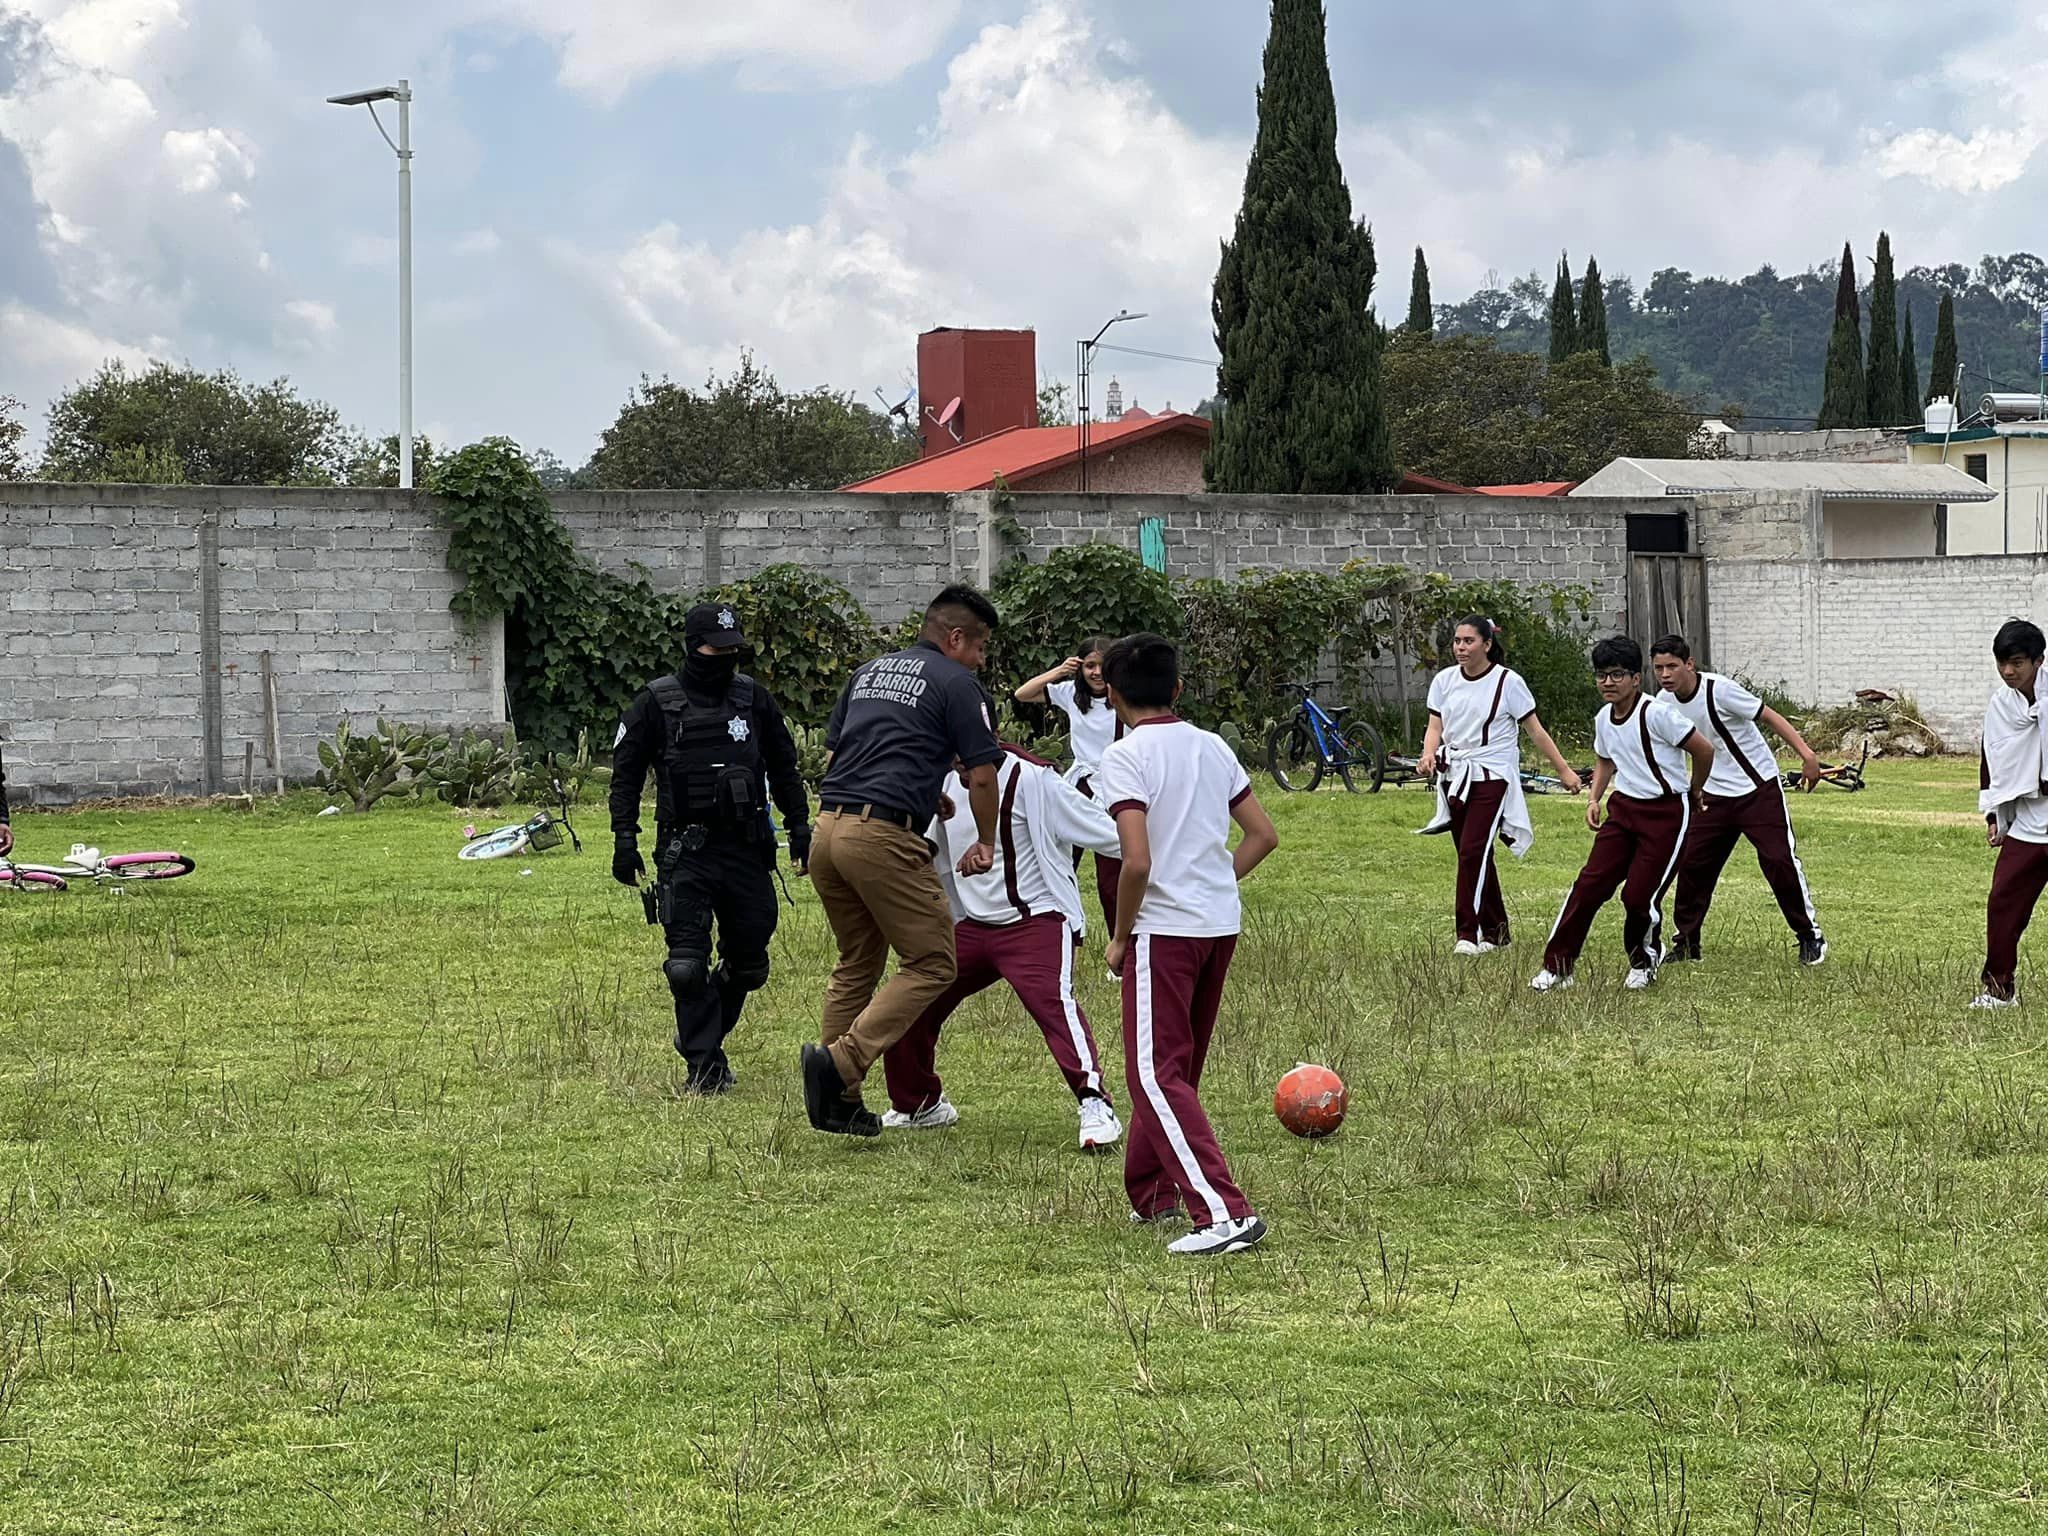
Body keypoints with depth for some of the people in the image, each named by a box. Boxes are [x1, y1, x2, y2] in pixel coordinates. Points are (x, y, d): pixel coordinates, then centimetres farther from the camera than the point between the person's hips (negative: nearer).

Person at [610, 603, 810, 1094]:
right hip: (685, 853, -3)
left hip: (747, 850, 3)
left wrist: (800, 828, 11)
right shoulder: (657, 703, -2)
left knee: (748, 961, 8)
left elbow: (784, 770, 15)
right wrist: (624, 841, -4)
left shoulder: (753, 699, 7)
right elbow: (626, 773, 2)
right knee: (688, 964, -9)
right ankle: (705, 1066, 0)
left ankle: (701, 1038, 31)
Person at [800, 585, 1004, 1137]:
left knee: (857, 964, 19)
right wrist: (986, 843, 19)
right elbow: (981, 776, 3)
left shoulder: (868, 672, 23)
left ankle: (838, 1101, 18)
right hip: (884, 836, -8)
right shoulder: (956, 684, 2)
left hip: (828, 826, 8)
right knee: (932, 964, -1)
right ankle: (841, 1060, -15)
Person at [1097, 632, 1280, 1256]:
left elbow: (1137, 861, -21)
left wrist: (1120, 937, -8)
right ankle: (1151, 1193, 32)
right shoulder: (1212, 747, 10)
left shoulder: (1125, 757, -12)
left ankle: (1225, 1212, -17)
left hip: (1163, 929, -7)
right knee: (1177, 1068, 21)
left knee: (1157, 1076, -6)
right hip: (1222, 924, 7)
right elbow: (1264, 835, 12)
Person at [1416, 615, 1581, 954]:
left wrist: (1564, 770, 2)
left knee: (1472, 852, -16)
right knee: (1475, 858, 9)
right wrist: (1428, 754, -15)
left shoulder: (1507, 682, -5)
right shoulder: (1444, 680, 7)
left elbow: (1535, 730, 1)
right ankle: (1495, 931, 20)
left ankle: (1469, 935, -14)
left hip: (1493, 777, -5)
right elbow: (1436, 726, 7)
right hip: (1454, 778, 5)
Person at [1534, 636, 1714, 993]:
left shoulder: (1656, 713, -18)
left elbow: (1704, 750, -12)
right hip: (1625, 807, 6)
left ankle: (1644, 960, 21)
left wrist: (1694, 793, 3)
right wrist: (1595, 799, 10)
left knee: (1639, 895, -9)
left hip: (1666, 813, -6)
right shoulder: (1603, 719, 6)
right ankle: (1556, 966, -1)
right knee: (1590, 884, -6)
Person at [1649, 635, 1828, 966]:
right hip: (1715, 794, 6)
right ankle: (1685, 943, 13)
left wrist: (1806, 753, -24)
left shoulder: (1719, 690, -21)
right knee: (1691, 863, 0)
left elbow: (1768, 716, -17)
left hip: (1759, 788, -6)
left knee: (1779, 859, -10)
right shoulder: (1665, 703, -2)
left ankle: (1810, 936, 5)